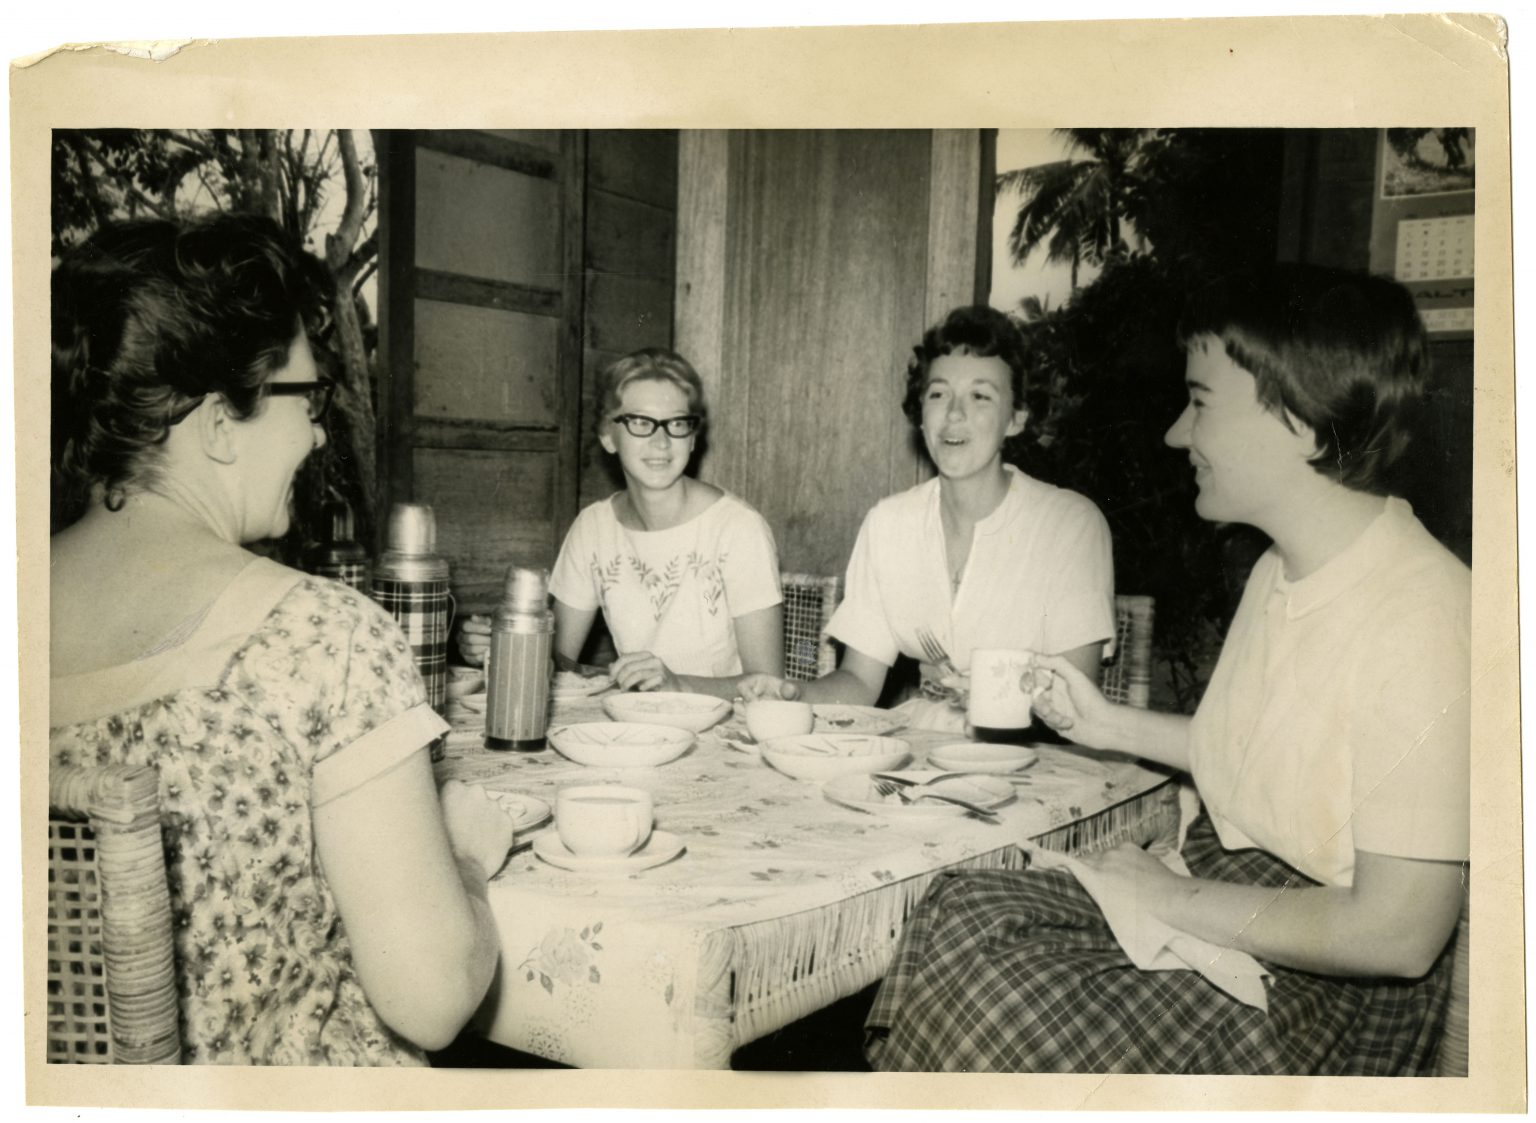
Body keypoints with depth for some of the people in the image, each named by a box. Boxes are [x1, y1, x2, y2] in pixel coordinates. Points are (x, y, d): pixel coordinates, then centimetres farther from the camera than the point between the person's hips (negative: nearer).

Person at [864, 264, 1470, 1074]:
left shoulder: (1422, 620, -23)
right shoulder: (1278, 574, 8)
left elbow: (1397, 933, -23)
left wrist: (1171, 896, -15)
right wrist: (1110, 725, 12)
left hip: (1324, 995, -8)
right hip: (1218, 902, 8)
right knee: (964, 915, -11)